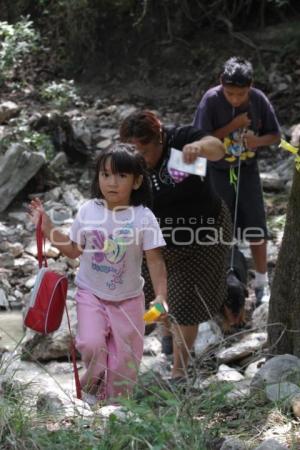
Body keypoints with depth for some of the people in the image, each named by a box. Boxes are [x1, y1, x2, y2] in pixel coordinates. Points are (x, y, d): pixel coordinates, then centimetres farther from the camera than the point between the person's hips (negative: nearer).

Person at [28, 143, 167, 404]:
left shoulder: (143, 218, -15)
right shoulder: (87, 211, -6)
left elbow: (155, 260, -13)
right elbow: (74, 250, 7)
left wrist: (161, 297, -23)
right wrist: (46, 227, 1)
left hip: (128, 299, -1)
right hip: (91, 294, 1)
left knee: (125, 358, 6)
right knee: (91, 344, -20)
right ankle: (94, 382, 12)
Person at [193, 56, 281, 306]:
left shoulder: (259, 100, -15)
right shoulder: (211, 100, -21)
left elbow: (275, 135, -3)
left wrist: (258, 140, -25)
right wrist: (233, 126, -25)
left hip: (247, 169, 2)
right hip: (217, 171, -2)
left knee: (256, 226, 5)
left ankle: (262, 282, 20)